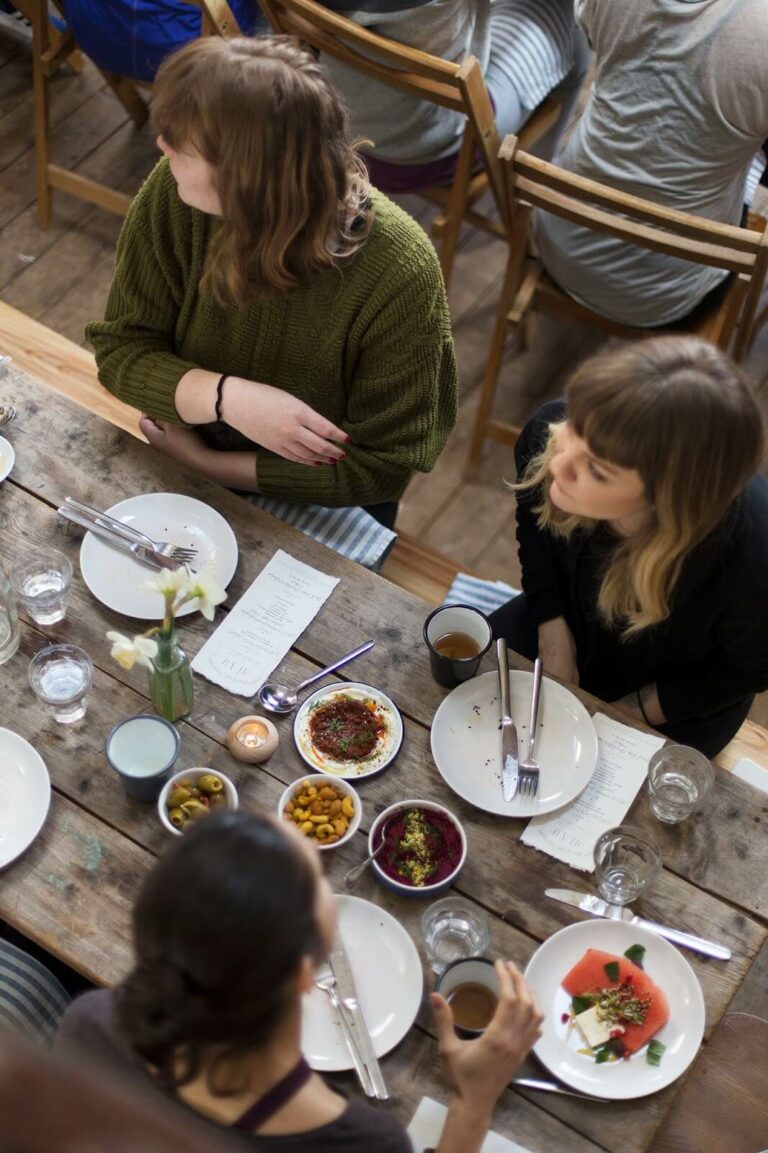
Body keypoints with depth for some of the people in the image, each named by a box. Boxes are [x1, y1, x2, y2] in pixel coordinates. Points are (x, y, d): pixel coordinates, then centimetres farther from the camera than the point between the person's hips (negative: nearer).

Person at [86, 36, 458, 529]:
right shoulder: (174, 195, -21)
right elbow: (120, 348, -11)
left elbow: (381, 464, -21)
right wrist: (226, 397, -32)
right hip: (181, 464, 2)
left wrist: (205, 462, -21)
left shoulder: (397, 274, -30)